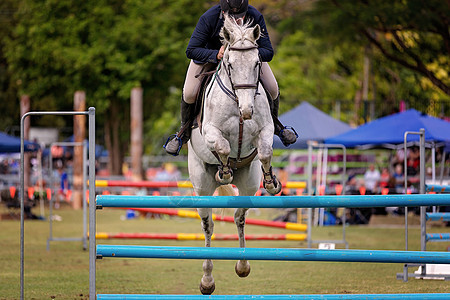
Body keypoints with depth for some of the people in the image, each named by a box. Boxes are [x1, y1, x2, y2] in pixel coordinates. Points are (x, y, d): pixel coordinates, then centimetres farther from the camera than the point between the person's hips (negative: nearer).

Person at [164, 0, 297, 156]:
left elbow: (268, 52, -27)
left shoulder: (255, 17, -32)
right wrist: (216, 55, -48)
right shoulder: (208, 18, -37)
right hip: (210, 53, -2)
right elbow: (191, 50, -32)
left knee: (272, 89, -9)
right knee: (189, 93, -17)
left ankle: (273, 125, 23)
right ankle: (185, 131, 13)